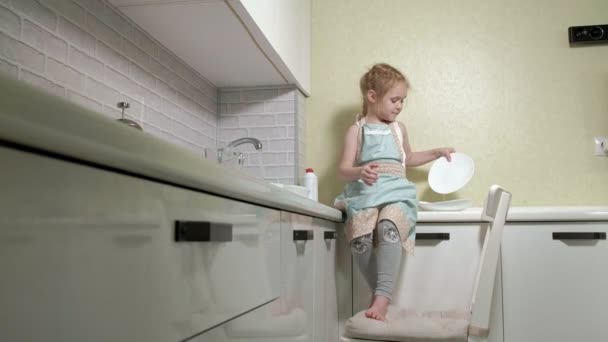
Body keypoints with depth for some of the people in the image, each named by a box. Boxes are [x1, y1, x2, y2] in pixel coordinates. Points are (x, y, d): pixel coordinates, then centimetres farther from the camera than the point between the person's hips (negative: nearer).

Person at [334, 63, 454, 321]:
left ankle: (382, 296, -36)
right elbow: (344, 170, 1)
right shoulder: (357, 131, 11)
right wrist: (360, 172, -21)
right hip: (365, 193, -1)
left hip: (396, 193, 2)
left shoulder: (398, 129, 23)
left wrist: (437, 153, 33)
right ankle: (382, 293, -11)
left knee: (388, 227, -34)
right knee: (359, 238, -31)